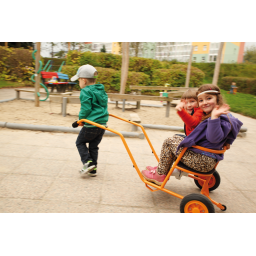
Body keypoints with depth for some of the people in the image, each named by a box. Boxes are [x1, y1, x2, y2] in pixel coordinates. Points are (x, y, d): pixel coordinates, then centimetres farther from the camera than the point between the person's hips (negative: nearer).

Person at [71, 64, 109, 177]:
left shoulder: (85, 92, -12)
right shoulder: (102, 91, 14)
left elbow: (86, 109, -17)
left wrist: (80, 120, -2)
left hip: (91, 125, -8)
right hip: (103, 124, 8)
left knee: (80, 142, 14)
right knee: (94, 146, 17)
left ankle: (88, 162, 1)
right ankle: (93, 169, 22)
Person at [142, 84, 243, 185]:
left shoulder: (223, 119, -19)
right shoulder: (207, 115, 12)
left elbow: (214, 138, -35)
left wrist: (215, 117, -41)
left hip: (203, 161, -11)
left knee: (169, 142, -4)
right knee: (175, 138, 20)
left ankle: (160, 175, 7)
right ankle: (162, 169, 23)